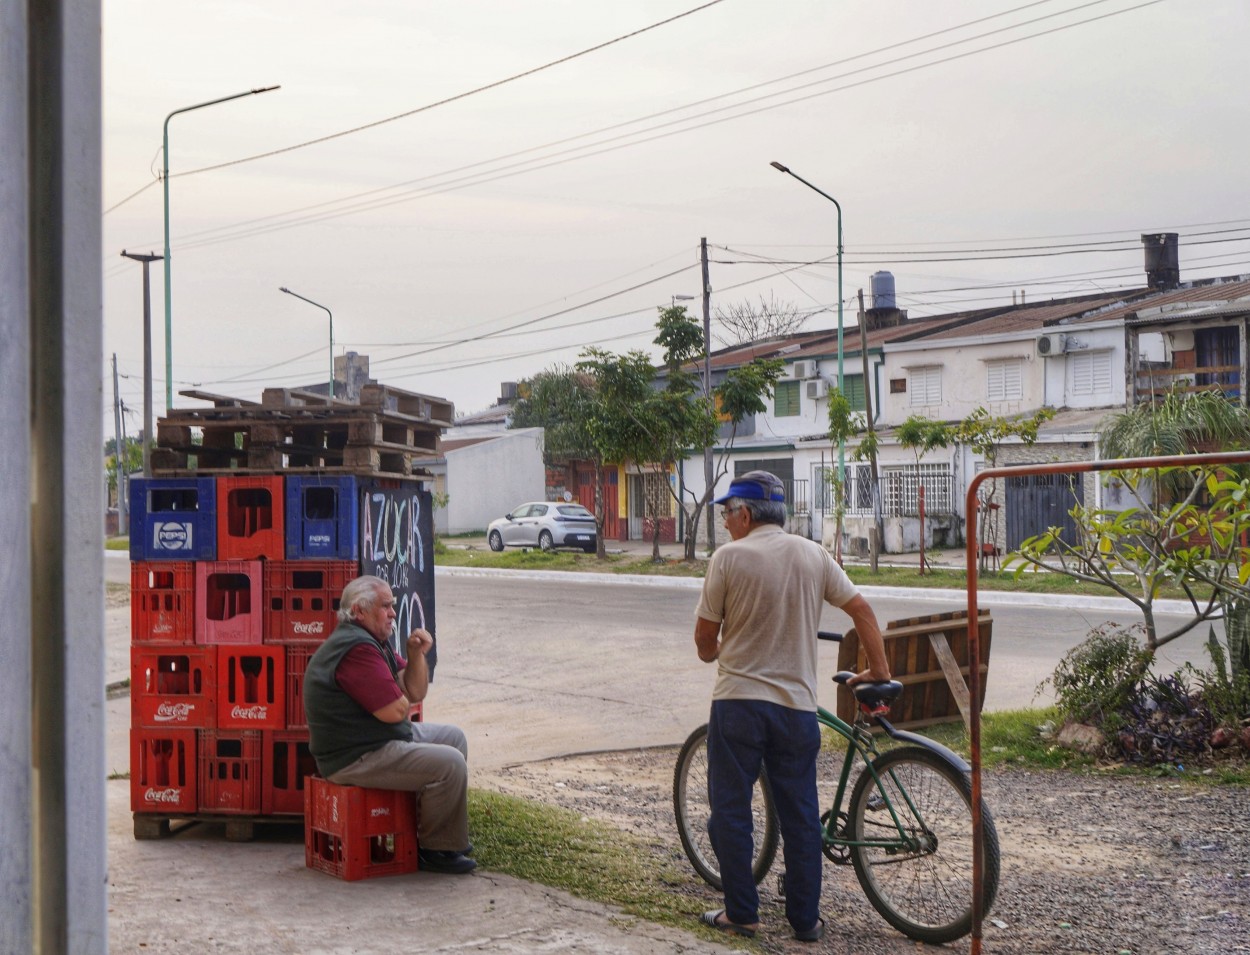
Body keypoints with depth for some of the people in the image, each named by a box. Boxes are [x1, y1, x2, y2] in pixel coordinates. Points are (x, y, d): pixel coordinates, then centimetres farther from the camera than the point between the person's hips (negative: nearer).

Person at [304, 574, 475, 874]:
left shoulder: (375, 641, 13)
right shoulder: (356, 648, -23)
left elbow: (416, 693, 11)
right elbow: (396, 711, -26)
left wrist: (416, 655, -6)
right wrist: (399, 697, -2)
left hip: (383, 738, 12)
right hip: (356, 758, -12)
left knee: (453, 736, 20)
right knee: (449, 764, -20)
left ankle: (447, 834, 24)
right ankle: (435, 850, -2)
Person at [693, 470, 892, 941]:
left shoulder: (728, 557, -7)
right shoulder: (814, 555, 5)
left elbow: (705, 636, -2)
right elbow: (861, 608, 7)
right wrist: (879, 669, 17)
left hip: (737, 700, -4)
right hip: (797, 706, 4)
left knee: (730, 811, 8)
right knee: (800, 816, 11)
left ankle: (741, 913, 11)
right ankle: (805, 919, 16)